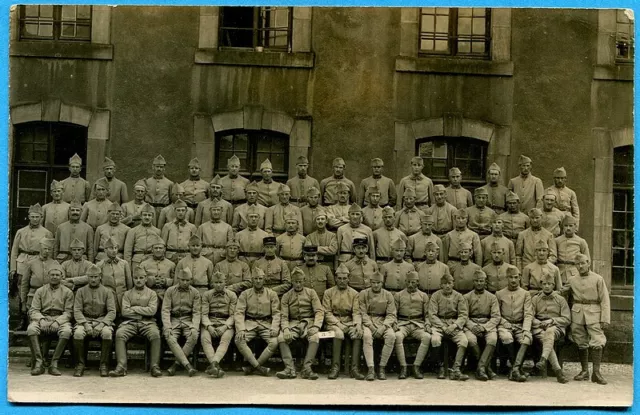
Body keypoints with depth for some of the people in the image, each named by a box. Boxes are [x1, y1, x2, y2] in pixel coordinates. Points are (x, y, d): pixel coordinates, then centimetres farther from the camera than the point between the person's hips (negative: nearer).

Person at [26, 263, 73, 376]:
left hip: (60, 319, -1)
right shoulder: (40, 291, 14)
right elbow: (33, 310, 6)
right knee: (31, 329, -33)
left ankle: (54, 363, -30)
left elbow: (68, 312, 2)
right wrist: (41, 320, -15)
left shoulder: (67, 292, 10)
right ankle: (39, 362, -32)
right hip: (43, 318, 1)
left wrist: (57, 322, -17)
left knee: (67, 331, -36)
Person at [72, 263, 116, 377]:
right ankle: (80, 364, -17)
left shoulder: (107, 292, 9)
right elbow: (77, 311, 3)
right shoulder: (81, 291, 12)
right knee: (78, 333, -33)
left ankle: (104, 365, -20)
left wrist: (101, 324, -16)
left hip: (102, 321, -1)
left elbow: (112, 312, 1)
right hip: (85, 320, 1)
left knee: (107, 333, -35)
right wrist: (85, 324, -15)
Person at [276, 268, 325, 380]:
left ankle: (306, 368, -34)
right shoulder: (286, 296, 10)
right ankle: (290, 368, -30)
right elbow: (284, 316, 3)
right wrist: (286, 329, -18)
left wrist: (316, 327, -19)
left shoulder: (311, 292, 8)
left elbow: (319, 312, -1)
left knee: (315, 338, -34)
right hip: (293, 323, 1)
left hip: (308, 322, -1)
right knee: (281, 338, -28)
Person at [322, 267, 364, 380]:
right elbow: (327, 313, -1)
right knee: (338, 333, -35)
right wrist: (338, 324, -15)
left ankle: (354, 368, -28)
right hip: (333, 322, -2)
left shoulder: (354, 293, 10)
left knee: (358, 334, -30)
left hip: (349, 322, 2)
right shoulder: (328, 293, 7)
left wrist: (358, 324, -20)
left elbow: (357, 312, 1)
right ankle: (335, 367, -30)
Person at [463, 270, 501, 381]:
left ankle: (481, 367, -33)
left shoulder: (492, 297, 11)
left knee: (493, 339, -33)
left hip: (488, 325, 0)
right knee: (471, 339, -33)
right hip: (471, 325, 0)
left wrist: (484, 327, -13)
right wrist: (472, 326, -16)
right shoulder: (467, 297, 11)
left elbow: (496, 317, 3)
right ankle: (487, 367, -20)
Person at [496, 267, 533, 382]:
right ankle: (517, 368, -23)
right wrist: (504, 322, -10)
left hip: (520, 325, 1)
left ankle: (515, 369, -37)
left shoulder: (525, 294, 11)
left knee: (528, 338, -32)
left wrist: (526, 330, -15)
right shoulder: (499, 294, 12)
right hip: (504, 325, -1)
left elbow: (528, 314, 1)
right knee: (507, 337, -35)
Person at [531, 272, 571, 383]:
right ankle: (558, 370, -43)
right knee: (544, 338, -35)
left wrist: (551, 321, -7)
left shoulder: (560, 299, 14)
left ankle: (543, 360, -58)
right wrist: (540, 323, -10)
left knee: (549, 332, -39)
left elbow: (567, 320, 7)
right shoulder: (535, 299, 17)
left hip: (556, 327, -1)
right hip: (539, 328, 1)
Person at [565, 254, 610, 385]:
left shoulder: (598, 279, 2)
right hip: (577, 315, 3)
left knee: (597, 342, -12)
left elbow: (604, 301, -1)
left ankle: (596, 372, -9)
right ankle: (584, 371, 17)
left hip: (594, 315, -3)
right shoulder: (571, 281, 10)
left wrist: (605, 319, -8)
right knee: (581, 344, 7)